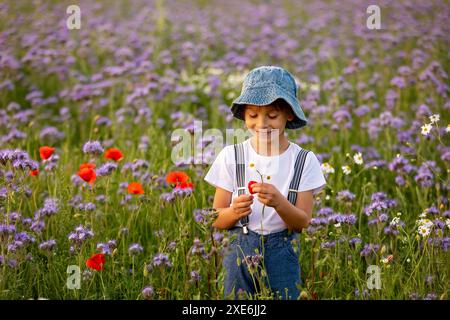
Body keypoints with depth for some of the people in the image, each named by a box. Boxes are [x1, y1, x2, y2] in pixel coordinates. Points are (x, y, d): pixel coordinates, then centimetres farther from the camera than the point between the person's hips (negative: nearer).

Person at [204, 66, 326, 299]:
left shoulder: (304, 161, -4)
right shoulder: (231, 156, -3)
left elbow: (302, 222, -6)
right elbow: (217, 220, 0)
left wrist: (278, 202, -25)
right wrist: (234, 212, -22)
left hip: (282, 255, 0)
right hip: (240, 252, 0)